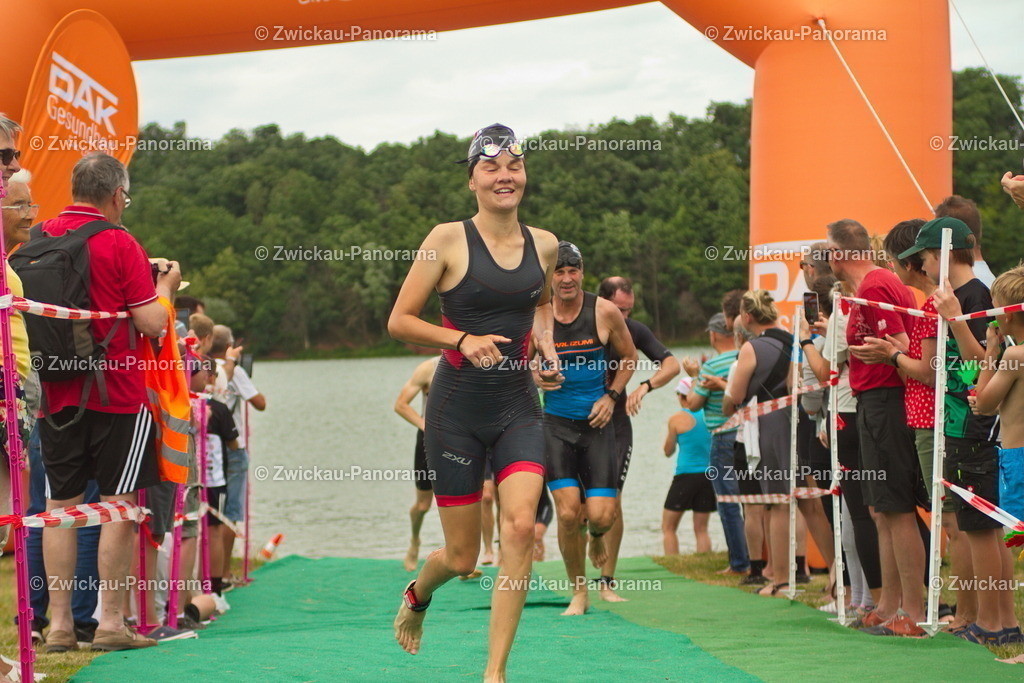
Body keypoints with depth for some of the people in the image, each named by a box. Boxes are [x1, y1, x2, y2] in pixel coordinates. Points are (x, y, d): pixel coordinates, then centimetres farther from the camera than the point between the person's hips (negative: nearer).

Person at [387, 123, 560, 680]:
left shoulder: (544, 245, 6)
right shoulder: (448, 240, -7)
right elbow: (399, 321, -4)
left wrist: (545, 341, 8)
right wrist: (462, 339, -18)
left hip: (518, 405, 3)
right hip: (457, 406, -3)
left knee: (520, 527, -19)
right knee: (462, 557, 4)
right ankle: (416, 596, 42)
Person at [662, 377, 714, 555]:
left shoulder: (677, 419, -5)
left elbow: (668, 451, 6)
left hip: (686, 475, -4)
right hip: (709, 476, 4)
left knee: (668, 528, 5)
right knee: (701, 529, 10)